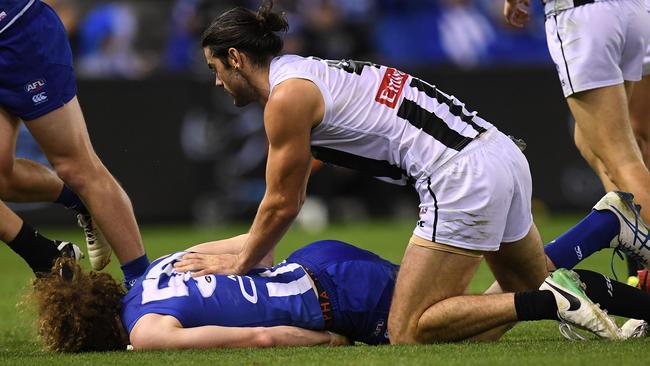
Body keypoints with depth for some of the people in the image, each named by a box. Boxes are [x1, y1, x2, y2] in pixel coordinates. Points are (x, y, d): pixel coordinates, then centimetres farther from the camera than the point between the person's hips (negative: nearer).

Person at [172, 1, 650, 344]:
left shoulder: (287, 97, -5)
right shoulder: (309, 74, 24)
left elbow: (282, 206, 1)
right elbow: (291, 197, 31)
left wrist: (239, 264, 15)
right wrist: (247, 255, 31)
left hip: (462, 177, -10)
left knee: (408, 334, -7)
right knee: (532, 286, 27)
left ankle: (552, 304, -18)